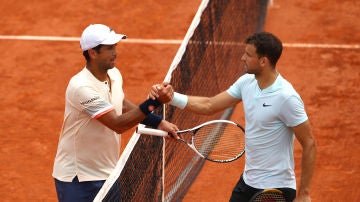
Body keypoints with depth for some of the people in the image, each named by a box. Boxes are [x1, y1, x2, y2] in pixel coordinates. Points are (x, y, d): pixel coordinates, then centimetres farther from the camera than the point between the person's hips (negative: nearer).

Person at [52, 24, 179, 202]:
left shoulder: (114, 74, 0)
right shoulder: (81, 87, -26)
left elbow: (124, 107, 16)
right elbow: (118, 124, -29)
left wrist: (158, 123, 4)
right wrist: (153, 102, -36)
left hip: (108, 173, 8)